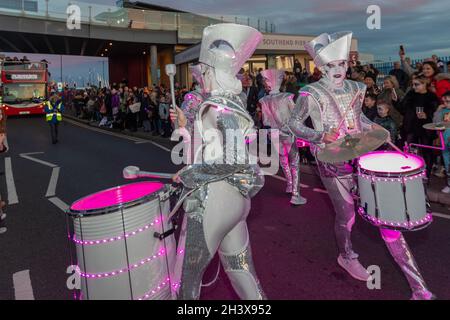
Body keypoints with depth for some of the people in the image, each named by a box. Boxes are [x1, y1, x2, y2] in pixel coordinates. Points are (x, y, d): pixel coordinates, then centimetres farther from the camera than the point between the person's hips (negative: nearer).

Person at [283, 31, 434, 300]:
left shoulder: (355, 88, 7)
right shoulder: (311, 94, -8)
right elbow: (293, 124, -5)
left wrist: (373, 127, 3)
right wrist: (321, 136, -20)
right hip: (333, 162, -4)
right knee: (346, 216, 7)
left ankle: (419, 288, 9)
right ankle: (347, 256, 41)